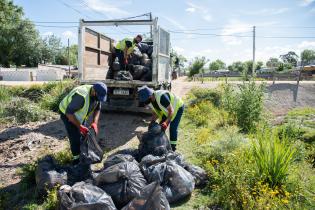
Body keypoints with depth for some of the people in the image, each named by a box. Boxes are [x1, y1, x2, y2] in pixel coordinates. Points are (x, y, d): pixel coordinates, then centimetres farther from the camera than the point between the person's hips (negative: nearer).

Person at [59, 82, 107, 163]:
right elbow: (69, 113, -36)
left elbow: (97, 109, -4)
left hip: (79, 114, 7)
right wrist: (80, 126, -32)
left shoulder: (97, 95, -17)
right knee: (75, 138, -8)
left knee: (84, 135, 11)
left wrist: (94, 123, -17)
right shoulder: (81, 96, -41)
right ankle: (76, 158, 10)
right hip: (68, 114, -7)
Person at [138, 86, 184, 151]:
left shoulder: (161, 97, -40)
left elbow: (171, 111, -35)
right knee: (161, 126, 5)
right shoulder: (150, 101, -14)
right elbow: (155, 112, -2)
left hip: (177, 107, -8)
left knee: (173, 128, -12)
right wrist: (152, 122, -15)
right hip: (167, 109, 8)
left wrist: (166, 122, -42)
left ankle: (172, 147, 2)